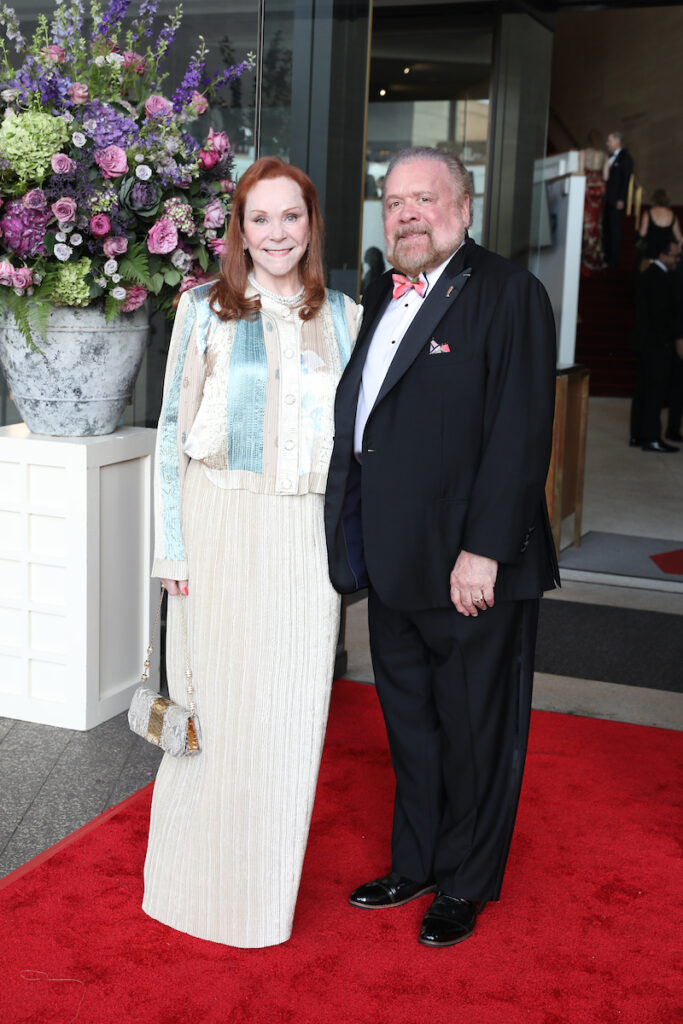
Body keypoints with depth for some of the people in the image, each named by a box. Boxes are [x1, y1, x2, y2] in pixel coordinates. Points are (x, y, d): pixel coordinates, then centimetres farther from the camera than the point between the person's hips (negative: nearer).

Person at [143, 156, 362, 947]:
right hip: (222, 526, -2)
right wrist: (174, 545, -5)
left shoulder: (343, 317, 8)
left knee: (290, 707, 8)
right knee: (216, 698, 3)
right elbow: (175, 429, 1)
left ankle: (270, 880, 27)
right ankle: (202, 877, 22)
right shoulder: (205, 310, 2)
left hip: (307, 536, 3)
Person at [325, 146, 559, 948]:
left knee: (475, 732, 10)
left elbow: (519, 431, -18)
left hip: (470, 566, -7)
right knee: (409, 723, 20)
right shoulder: (379, 298, 13)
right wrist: (354, 543, 10)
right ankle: (415, 865, 38)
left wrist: (483, 550, -22)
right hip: (393, 562, 7)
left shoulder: (506, 292, -11)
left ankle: (465, 886, 29)